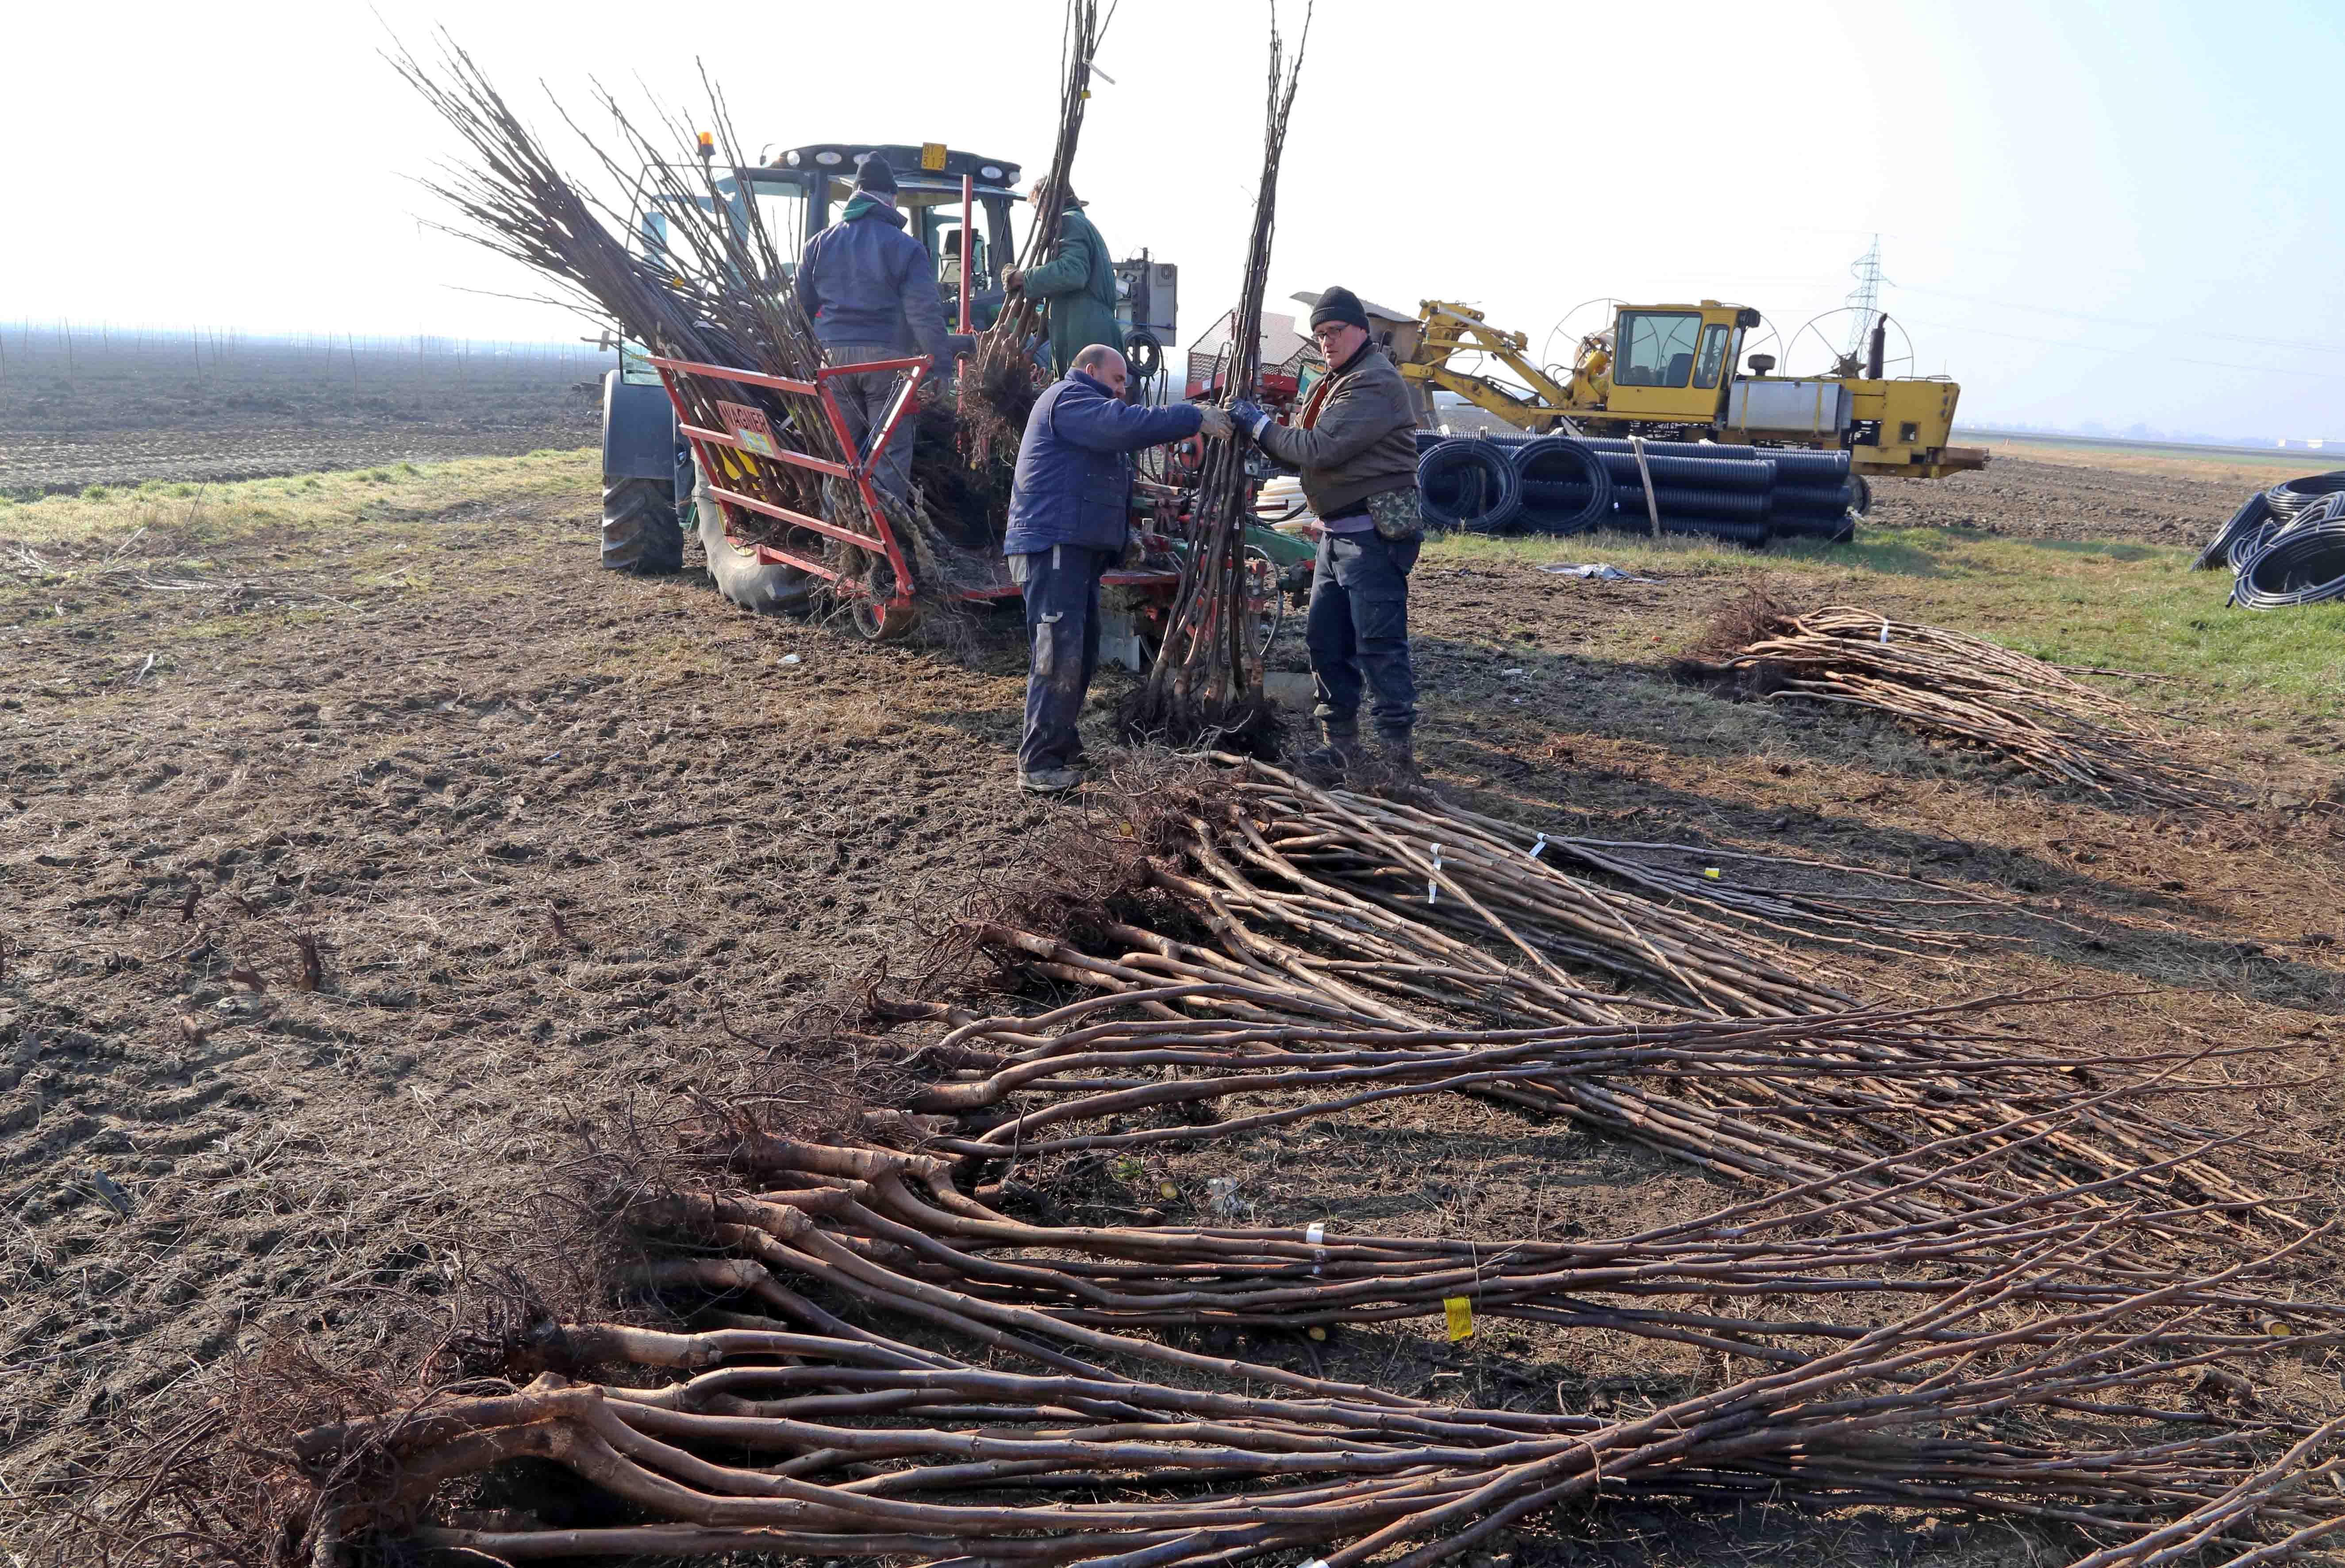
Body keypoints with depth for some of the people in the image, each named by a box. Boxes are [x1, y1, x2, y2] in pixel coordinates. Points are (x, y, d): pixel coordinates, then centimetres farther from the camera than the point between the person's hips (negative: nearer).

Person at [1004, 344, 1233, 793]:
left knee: (1082, 651, 13)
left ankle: (1062, 743, 22)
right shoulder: (1068, 397, -7)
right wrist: (1196, 418, -22)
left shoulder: (1089, 410, 30)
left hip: (1079, 548, 11)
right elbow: (1125, 424, -22)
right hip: (1052, 545, -11)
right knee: (1059, 655, -15)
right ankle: (1037, 763, -15)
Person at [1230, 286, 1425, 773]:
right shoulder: (1335, 382, 21)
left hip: (1372, 535, -10)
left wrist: (1258, 424, -9)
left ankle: (1400, 753, -6)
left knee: (1379, 644, -10)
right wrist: (1260, 434, 0)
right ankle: (1339, 742, 21)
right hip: (1337, 533, 10)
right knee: (1324, 638, 12)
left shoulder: (1375, 384, -14)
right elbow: (1304, 453, 17)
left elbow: (1319, 450, -21)